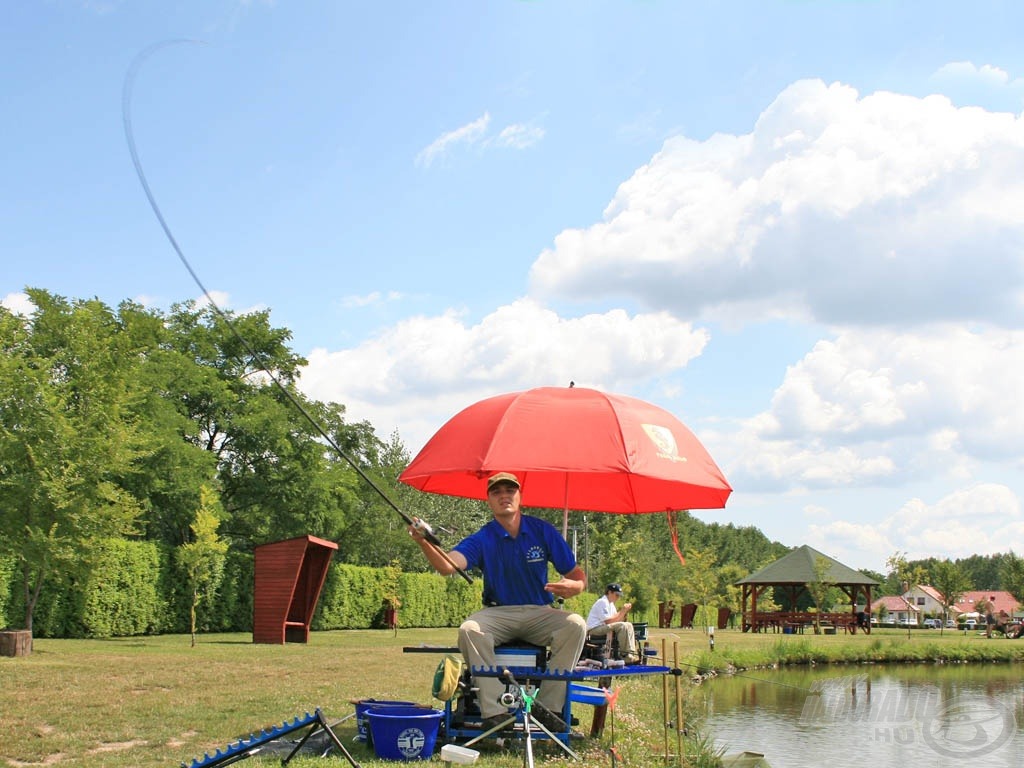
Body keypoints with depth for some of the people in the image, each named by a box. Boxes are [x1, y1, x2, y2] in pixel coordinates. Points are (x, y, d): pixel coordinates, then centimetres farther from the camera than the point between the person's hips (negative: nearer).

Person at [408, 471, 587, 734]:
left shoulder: (543, 531, -1)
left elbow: (577, 575, 2)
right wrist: (424, 542, -43)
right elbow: (447, 565, -23)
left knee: (575, 624, -28)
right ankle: (495, 711, -29)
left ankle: (548, 706, -21)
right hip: (498, 614, -1)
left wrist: (573, 586, -24)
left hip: (540, 614, 1)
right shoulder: (482, 539, -4)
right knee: (469, 629, -31)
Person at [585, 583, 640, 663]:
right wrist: (622, 611, -16)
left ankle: (631, 654, -4)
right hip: (594, 629, -10)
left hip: (603, 627, 10)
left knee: (628, 625, 4)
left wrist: (624, 611, -2)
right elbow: (608, 621, -21)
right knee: (622, 626, -26)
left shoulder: (611, 604, 18)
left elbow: (616, 620, 11)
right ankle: (625, 655, -23)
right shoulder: (602, 602, -14)